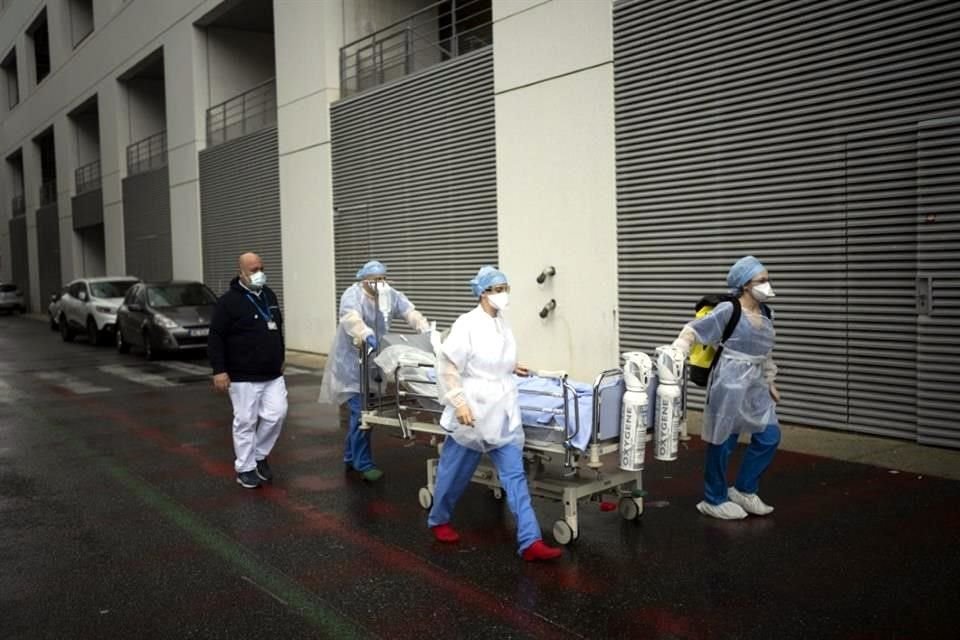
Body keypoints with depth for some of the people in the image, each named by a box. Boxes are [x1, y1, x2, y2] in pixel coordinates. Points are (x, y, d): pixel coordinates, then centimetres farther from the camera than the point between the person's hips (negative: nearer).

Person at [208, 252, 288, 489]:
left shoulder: (269, 295, 11)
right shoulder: (229, 300, -10)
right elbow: (216, 337, -12)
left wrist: (280, 359, 23)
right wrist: (219, 370, -17)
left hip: (273, 375, 6)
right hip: (244, 377, -6)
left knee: (276, 415, 2)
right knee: (245, 422, 1)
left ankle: (260, 456, 24)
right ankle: (245, 469, 14)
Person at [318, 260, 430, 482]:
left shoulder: (390, 295, 1)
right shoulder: (353, 294, -19)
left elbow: (409, 311, -2)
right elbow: (351, 318, -38)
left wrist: (426, 329, -20)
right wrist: (367, 335, -57)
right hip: (353, 362, -7)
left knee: (361, 410, 15)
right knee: (361, 412, -8)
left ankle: (351, 456, 30)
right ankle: (363, 464, 3)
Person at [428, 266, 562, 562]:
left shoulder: (502, 325, 8)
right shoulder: (468, 324, -14)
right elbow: (446, 365, -17)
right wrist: (458, 402, -21)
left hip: (502, 415, 6)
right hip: (472, 413, -6)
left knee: (515, 476, -1)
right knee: (455, 472, 12)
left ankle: (530, 542, -1)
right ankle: (438, 520, 37)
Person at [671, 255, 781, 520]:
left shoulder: (766, 313, 11)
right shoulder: (728, 311, -13)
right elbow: (692, 332, -12)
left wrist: (770, 383, 22)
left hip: (755, 384, 8)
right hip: (730, 382, -8)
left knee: (769, 436, 9)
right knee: (723, 440, 2)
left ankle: (743, 490, 25)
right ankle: (714, 500, 17)